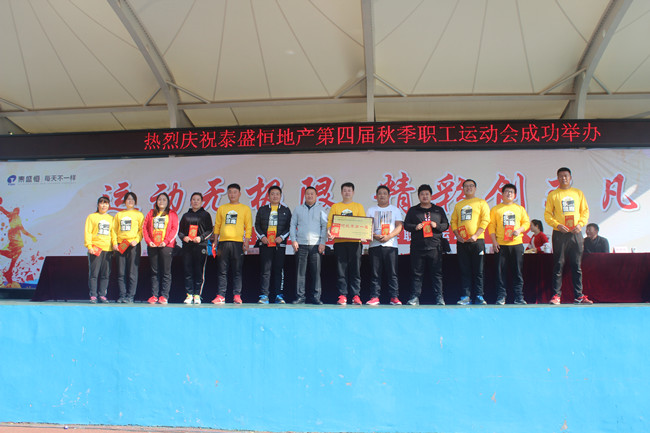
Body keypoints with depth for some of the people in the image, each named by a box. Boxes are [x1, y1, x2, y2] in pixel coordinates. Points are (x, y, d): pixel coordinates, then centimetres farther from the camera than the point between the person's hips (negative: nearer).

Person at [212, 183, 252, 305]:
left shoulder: (245, 209, 9)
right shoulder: (221, 208, 15)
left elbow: (248, 227, 5)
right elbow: (217, 226, 16)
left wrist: (246, 242, -4)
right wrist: (215, 242, 9)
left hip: (237, 242, -2)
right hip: (223, 242, 2)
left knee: (237, 271, -2)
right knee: (222, 271, 0)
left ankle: (237, 296, 1)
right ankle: (221, 296, 4)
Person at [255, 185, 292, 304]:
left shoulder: (286, 210, 12)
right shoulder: (262, 210, 14)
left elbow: (290, 226, 7)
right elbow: (257, 225, 12)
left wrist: (282, 237, -8)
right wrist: (261, 236, -4)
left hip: (280, 244, 0)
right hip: (265, 244, 0)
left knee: (279, 270, 1)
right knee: (265, 270, -3)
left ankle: (279, 296, 5)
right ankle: (264, 296, -1)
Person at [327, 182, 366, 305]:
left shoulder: (359, 207, 15)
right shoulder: (335, 207, 14)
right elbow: (330, 222, 7)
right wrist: (329, 231, -13)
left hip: (355, 241, 0)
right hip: (339, 241, 0)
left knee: (355, 269, -2)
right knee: (341, 269, -2)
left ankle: (356, 295, 2)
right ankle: (342, 295, 1)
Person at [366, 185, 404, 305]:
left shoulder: (395, 210, 12)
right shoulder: (371, 210, 15)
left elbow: (399, 226, 3)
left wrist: (389, 236, -13)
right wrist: (375, 236, -13)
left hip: (391, 245, -1)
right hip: (375, 245, 1)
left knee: (392, 273, -3)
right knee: (375, 273, 0)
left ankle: (394, 297, 1)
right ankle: (374, 297, 3)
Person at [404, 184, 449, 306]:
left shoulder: (439, 210, 15)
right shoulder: (412, 210, 14)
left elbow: (446, 225, 13)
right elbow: (406, 225, 10)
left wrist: (437, 226, -6)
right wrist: (415, 227, -9)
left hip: (435, 247, 0)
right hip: (417, 247, 0)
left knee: (437, 273, 1)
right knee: (417, 273, 1)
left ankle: (439, 297, 6)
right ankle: (415, 297, 5)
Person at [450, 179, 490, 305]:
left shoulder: (481, 203, 6)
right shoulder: (458, 205, 17)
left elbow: (485, 220, -3)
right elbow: (453, 221, 14)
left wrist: (476, 235, -13)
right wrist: (457, 235, -3)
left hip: (477, 241, -3)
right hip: (462, 242, 3)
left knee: (478, 270, -1)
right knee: (464, 270, 3)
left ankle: (479, 297, 5)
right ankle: (465, 297, 5)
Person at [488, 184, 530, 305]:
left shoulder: (520, 209, 14)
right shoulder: (495, 209, 9)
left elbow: (526, 223, 12)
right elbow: (491, 226, 5)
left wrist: (519, 230, -8)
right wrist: (494, 241, -5)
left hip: (517, 244, 1)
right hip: (501, 245, -1)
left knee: (518, 271, 1)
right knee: (500, 271, -2)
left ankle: (519, 297, 8)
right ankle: (501, 296, 5)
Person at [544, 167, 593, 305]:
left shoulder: (578, 193, 12)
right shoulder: (553, 194, 5)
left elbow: (585, 211, 11)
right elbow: (547, 214, 2)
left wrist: (581, 224, -6)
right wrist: (557, 225, -13)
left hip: (576, 233, 2)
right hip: (560, 234, -2)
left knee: (577, 266, 4)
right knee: (558, 266, -2)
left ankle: (578, 296, 9)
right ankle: (556, 295, 1)